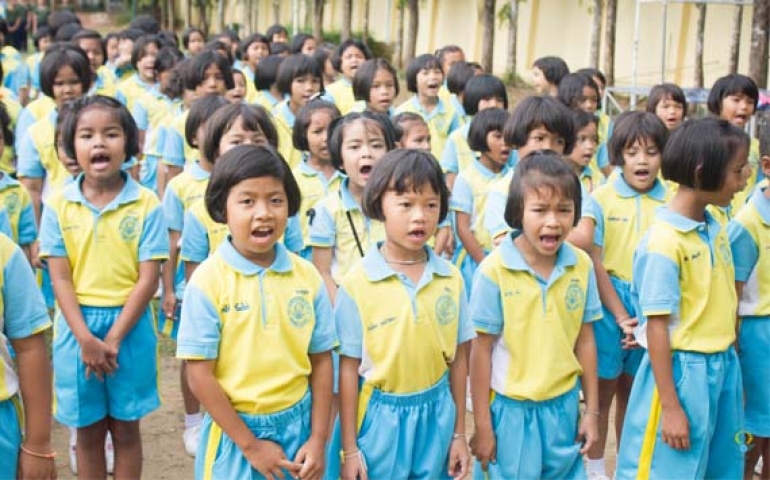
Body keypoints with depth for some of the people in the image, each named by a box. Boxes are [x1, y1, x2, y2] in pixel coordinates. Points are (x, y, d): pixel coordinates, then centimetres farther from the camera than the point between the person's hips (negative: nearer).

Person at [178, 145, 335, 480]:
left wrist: (318, 440, -1)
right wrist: (250, 445, -10)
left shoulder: (307, 277, -3)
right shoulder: (208, 280, -12)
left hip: (297, 423, 3)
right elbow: (200, 376, -11)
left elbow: (321, 360, 3)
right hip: (234, 430, -3)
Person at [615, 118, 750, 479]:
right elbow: (657, 328, -17)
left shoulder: (716, 230, 4)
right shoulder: (664, 241, -18)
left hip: (724, 367, 8)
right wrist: (670, 407, -16)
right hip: (683, 372, -7)